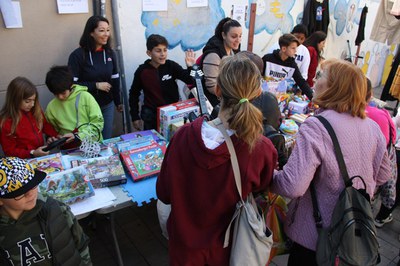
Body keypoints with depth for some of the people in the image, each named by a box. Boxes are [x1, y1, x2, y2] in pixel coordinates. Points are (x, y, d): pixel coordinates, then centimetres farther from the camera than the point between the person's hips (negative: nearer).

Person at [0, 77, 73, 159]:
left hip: (42, 153, 6)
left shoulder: (35, 110, 1)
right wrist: (32, 153, -21)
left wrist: (57, 136, 1)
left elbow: (45, 125, 19)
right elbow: (10, 151, -8)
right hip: (24, 160, -5)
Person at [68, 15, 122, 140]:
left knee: (107, 140, 15)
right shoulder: (78, 55, -12)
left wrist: (118, 102, 12)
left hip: (107, 105, 4)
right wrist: (96, 85, -18)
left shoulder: (110, 53, 2)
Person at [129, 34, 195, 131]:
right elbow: (134, 94, 5)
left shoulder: (171, 66, -7)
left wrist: (191, 67, -30)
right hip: (152, 116, 0)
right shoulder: (142, 71, -7)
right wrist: (135, 117, 5)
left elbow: (190, 80, -10)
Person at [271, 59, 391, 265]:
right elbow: (382, 176, 9)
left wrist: (269, 177, -13)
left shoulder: (316, 127, -26)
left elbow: (293, 186, -31)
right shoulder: (372, 127, -4)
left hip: (318, 237, -6)